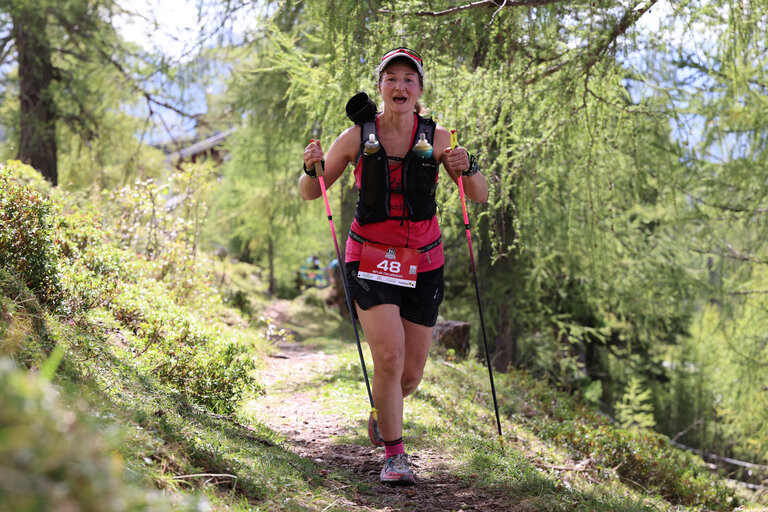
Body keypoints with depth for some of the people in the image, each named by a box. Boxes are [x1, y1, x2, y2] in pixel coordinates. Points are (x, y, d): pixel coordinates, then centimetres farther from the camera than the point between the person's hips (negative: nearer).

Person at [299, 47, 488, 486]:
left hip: (423, 263, 2)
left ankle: (383, 412, 40)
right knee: (389, 357, -17)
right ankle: (394, 455, 0)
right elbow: (310, 193, 5)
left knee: (411, 374, 5)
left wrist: (467, 169, -25)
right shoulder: (357, 137, -3)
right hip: (370, 259, -1)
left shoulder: (437, 137, -3)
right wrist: (313, 168, -17)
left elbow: (481, 196, -4)